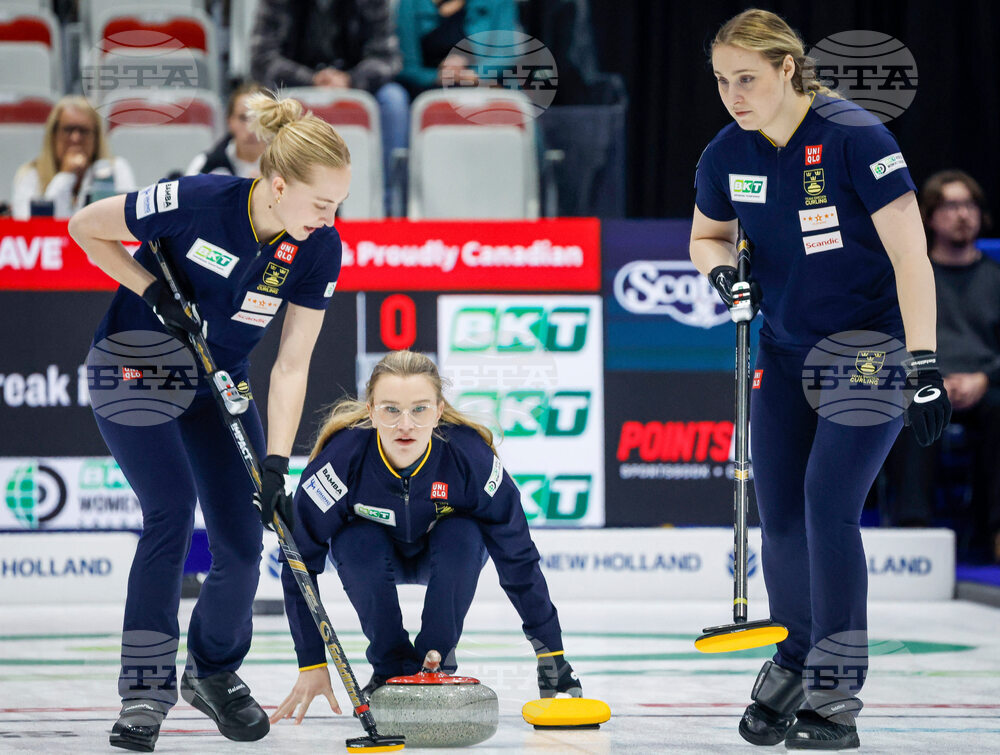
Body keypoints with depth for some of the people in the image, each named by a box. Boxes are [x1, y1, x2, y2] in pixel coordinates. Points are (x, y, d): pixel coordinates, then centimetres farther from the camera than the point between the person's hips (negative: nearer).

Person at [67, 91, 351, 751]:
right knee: (172, 508, -22)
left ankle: (214, 671, 24)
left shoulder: (320, 249, -17)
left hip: (219, 385, 4)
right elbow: (85, 228, -14)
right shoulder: (195, 203, -29)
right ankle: (146, 687, -16)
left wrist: (275, 465, -19)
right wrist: (152, 290, -23)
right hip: (134, 370, -4)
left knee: (242, 543, -2)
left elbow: (292, 364, -13)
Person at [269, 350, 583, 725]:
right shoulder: (343, 457, -34)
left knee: (462, 538, -33)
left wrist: (551, 654, -17)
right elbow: (300, 563, -23)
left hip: (443, 558, 0)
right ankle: (391, 667, -12)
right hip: (375, 554, 0)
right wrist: (312, 664, -24)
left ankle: (435, 663, -12)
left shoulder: (470, 457, -32)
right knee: (358, 544, -34)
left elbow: (518, 560, -21)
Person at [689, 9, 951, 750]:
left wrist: (924, 363, -25)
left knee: (829, 504, -17)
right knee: (780, 516, 5)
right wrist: (721, 267, -9)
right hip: (787, 353, 6)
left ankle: (835, 695, -10)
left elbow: (909, 253, -20)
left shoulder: (856, 138, -21)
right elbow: (707, 236, 16)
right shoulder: (727, 155, -3)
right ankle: (792, 669, 25)